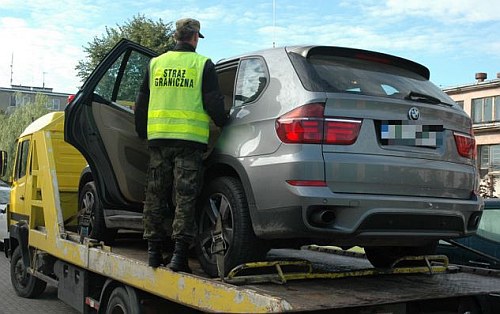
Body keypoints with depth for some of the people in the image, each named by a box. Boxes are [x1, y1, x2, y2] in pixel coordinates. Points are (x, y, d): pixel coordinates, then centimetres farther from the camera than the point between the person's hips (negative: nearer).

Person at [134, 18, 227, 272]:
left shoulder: (156, 63, 13)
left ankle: (154, 250, 14)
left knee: (155, 195, 10)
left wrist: (142, 133, 27)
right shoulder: (203, 64, 2)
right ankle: (179, 253, -5)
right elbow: (213, 104, -3)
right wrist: (225, 125, 13)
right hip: (189, 138, -3)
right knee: (185, 197, -2)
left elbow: (141, 103, 17)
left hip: (158, 137, 4)